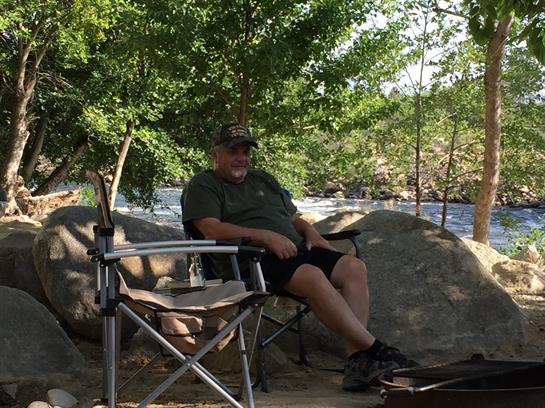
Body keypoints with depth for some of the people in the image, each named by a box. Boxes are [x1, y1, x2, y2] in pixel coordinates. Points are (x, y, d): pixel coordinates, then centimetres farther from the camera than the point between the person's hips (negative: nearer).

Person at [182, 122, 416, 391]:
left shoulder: (262, 179, 30)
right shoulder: (202, 186, 8)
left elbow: (294, 218, 34)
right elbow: (211, 229, -9)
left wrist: (311, 233, 9)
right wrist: (266, 236, -17)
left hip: (295, 250, 8)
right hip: (253, 260, -7)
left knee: (354, 268, -18)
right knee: (313, 276, -35)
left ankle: (356, 360, -29)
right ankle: (375, 349, -28)